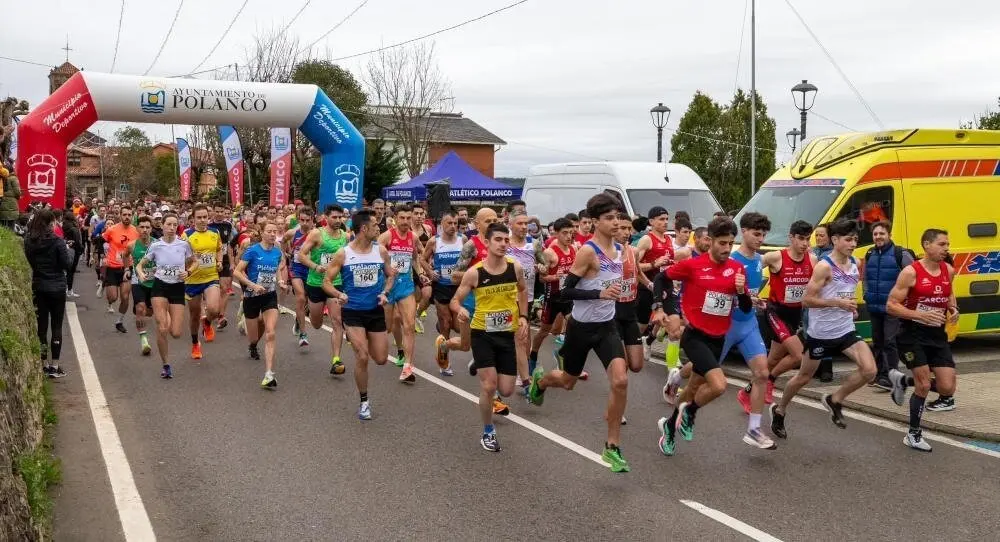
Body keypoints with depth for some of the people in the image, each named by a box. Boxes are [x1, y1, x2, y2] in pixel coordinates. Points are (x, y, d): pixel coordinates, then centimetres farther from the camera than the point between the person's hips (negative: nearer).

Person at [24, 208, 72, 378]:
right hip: (56, 287, -4)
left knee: (41, 326, 10)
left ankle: (44, 364, 15)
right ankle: (54, 366, 3)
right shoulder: (57, 241, -15)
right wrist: (69, 251, 5)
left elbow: (29, 262, 10)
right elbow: (67, 264, -11)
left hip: (38, 287, 4)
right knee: (56, 326, 3)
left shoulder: (29, 241, 0)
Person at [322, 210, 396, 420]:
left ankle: (360, 342, 42)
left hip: (376, 311, 3)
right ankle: (364, 402, 9)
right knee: (362, 358, -11)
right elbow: (327, 281, -4)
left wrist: (385, 293, -6)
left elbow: (390, 275, 13)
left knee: (381, 359, 7)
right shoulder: (343, 254, -10)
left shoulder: (381, 251, -2)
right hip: (352, 311, -3)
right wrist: (338, 294, -24)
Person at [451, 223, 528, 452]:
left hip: (507, 334, 3)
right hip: (482, 333, -3)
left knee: (506, 390, 3)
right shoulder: (474, 273, -14)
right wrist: (460, 309, -28)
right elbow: (455, 300, -5)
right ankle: (488, 433, 14)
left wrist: (523, 317, 5)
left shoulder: (515, 267, -5)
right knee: (489, 386, -9)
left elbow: (522, 291, 16)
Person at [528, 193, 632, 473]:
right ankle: (539, 380, 56)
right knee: (568, 381, 17)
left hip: (607, 326, 4)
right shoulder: (588, 251, -19)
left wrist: (623, 291, 8)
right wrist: (600, 294, -30)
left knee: (620, 381, -16)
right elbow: (566, 291, -22)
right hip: (581, 327, -4)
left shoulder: (620, 250, 3)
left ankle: (612, 447, -4)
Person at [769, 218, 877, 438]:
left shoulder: (854, 264, 3)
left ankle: (834, 400, 11)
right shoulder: (824, 266, -19)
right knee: (804, 377, 10)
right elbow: (807, 299, -20)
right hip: (821, 332, -6)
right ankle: (779, 410, 34)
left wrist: (851, 307, 7)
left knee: (869, 370, -12)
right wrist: (838, 303, -26)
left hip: (846, 330, 6)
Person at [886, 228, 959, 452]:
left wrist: (953, 309, 3)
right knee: (924, 385, -4)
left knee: (947, 388, -3)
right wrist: (921, 315, -27)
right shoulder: (911, 272, -16)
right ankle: (914, 434, 15)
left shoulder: (948, 271, 2)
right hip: (913, 335, -6)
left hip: (938, 334, 6)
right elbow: (891, 306, -16)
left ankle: (903, 381, 23)